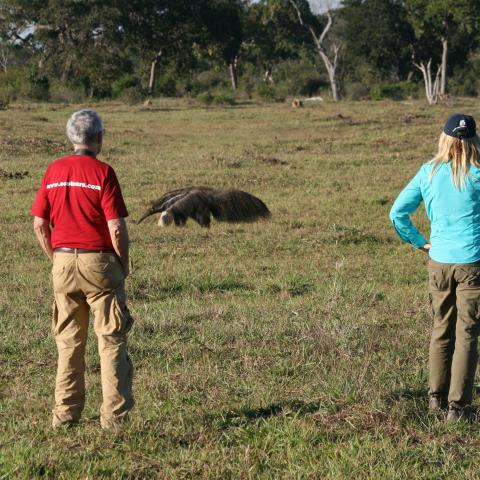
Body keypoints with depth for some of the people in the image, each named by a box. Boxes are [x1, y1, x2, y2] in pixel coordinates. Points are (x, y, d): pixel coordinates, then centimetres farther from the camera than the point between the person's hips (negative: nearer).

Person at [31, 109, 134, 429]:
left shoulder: (54, 171, 5)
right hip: (98, 261, -5)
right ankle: (114, 415, 0)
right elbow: (116, 228, -13)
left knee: (68, 342, 12)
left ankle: (65, 414, 13)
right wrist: (124, 264, 1)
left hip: (63, 262, 5)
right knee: (111, 339, 2)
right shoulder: (102, 172, -10)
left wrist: (56, 259, 15)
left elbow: (39, 224, 5)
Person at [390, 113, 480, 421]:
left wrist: (419, 242, 10)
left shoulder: (429, 173, 1)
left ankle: (437, 397, 25)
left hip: (439, 261, 4)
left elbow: (397, 213, 3)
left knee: (441, 330, 18)